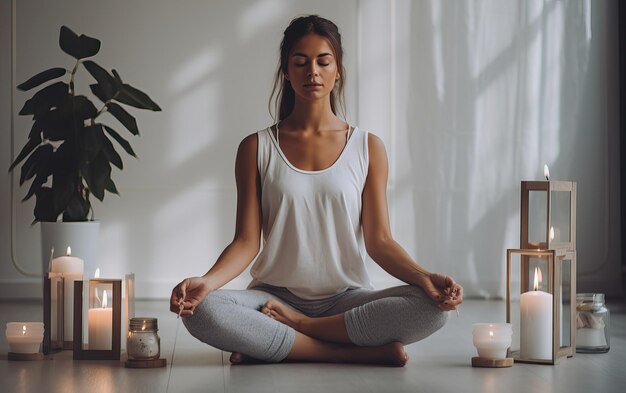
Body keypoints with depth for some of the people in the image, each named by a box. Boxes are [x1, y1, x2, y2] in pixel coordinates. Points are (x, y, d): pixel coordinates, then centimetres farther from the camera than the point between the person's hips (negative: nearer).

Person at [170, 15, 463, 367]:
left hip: (347, 297, 1)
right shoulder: (257, 149, 6)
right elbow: (247, 241, 0)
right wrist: (207, 281, -21)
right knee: (202, 311, -33)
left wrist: (423, 276, -19)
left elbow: (378, 240, 2)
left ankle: (298, 326, -16)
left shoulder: (368, 148, 6)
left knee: (433, 307, -29)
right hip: (275, 295, 0)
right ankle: (366, 352, -26)